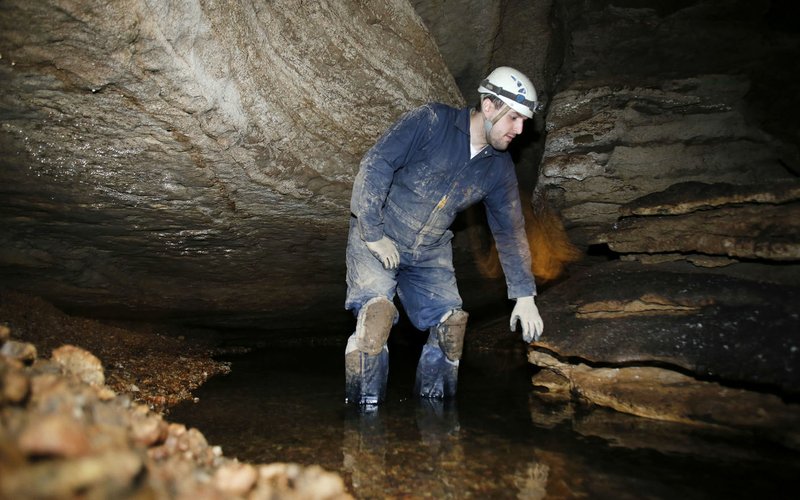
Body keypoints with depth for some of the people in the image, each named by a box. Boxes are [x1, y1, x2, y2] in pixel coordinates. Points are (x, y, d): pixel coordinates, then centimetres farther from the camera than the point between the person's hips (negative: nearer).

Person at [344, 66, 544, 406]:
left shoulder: (499, 168, 2)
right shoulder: (431, 121, -15)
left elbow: (510, 231, 8)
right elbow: (375, 165, -18)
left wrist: (524, 295, 5)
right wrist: (373, 235, -19)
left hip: (431, 254, 5)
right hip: (377, 239, -5)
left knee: (452, 325, -9)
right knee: (377, 312, -25)